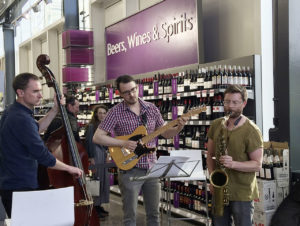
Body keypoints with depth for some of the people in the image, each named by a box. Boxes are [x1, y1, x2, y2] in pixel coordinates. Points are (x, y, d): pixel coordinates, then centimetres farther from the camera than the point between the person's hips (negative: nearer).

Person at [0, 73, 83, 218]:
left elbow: (36, 129, 23)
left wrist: (55, 110, 13)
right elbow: (42, 156, -21)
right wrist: (69, 168, -8)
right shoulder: (22, 119, -22)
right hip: (20, 188, -10)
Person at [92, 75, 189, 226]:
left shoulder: (151, 109, 5)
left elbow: (165, 133, 11)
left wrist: (178, 128, -9)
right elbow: (97, 137, -9)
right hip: (130, 170, -3)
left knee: (154, 213, 13)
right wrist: (123, 143, -17)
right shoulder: (116, 112, -7)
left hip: (152, 168, 4)